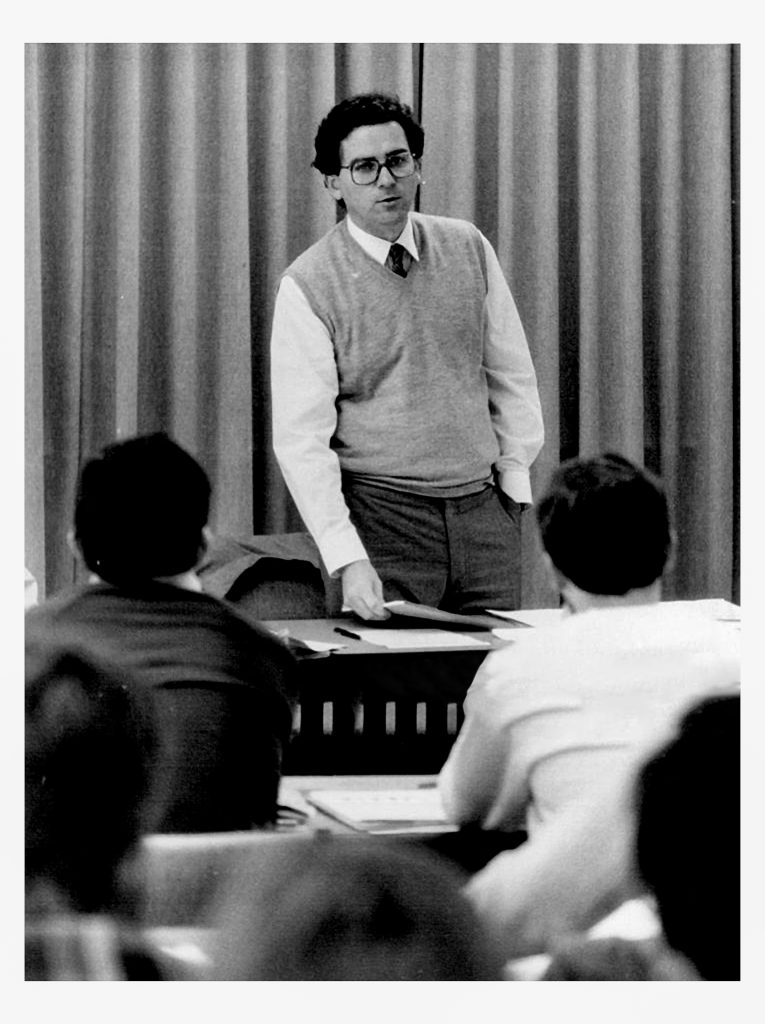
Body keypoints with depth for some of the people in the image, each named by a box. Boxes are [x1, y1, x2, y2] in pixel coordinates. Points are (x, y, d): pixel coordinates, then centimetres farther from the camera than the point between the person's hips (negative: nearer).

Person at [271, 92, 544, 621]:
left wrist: (515, 474, 4)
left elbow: (512, 374, 14)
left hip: (484, 511, 4)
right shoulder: (308, 286, -7)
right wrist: (348, 559, -20)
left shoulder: (468, 248, 6)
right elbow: (302, 438, -11)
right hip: (383, 513, -4)